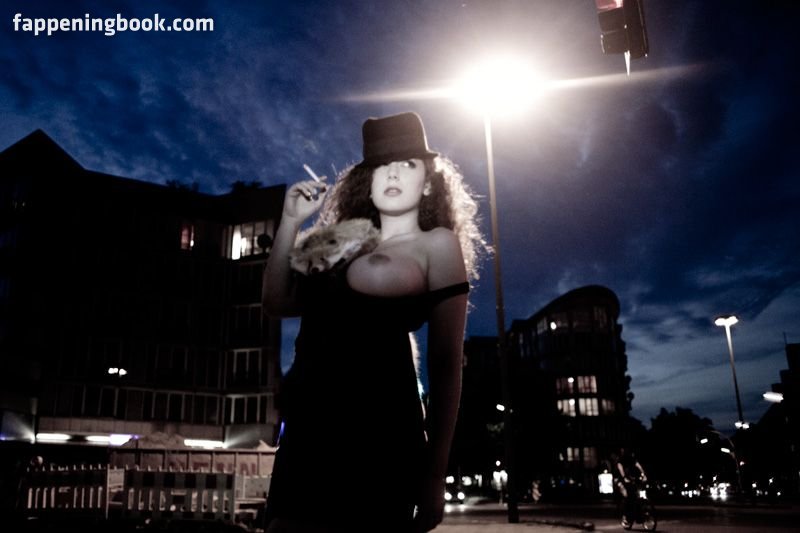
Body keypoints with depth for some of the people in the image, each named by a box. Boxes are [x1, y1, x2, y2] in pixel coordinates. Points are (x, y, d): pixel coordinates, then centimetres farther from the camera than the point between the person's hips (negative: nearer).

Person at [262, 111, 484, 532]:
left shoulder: (437, 244, 7)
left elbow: (445, 362, 1)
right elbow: (277, 303, 19)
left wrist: (433, 472, -4)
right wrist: (290, 221, 13)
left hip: (377, 425, -5)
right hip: (307, 424, 5)